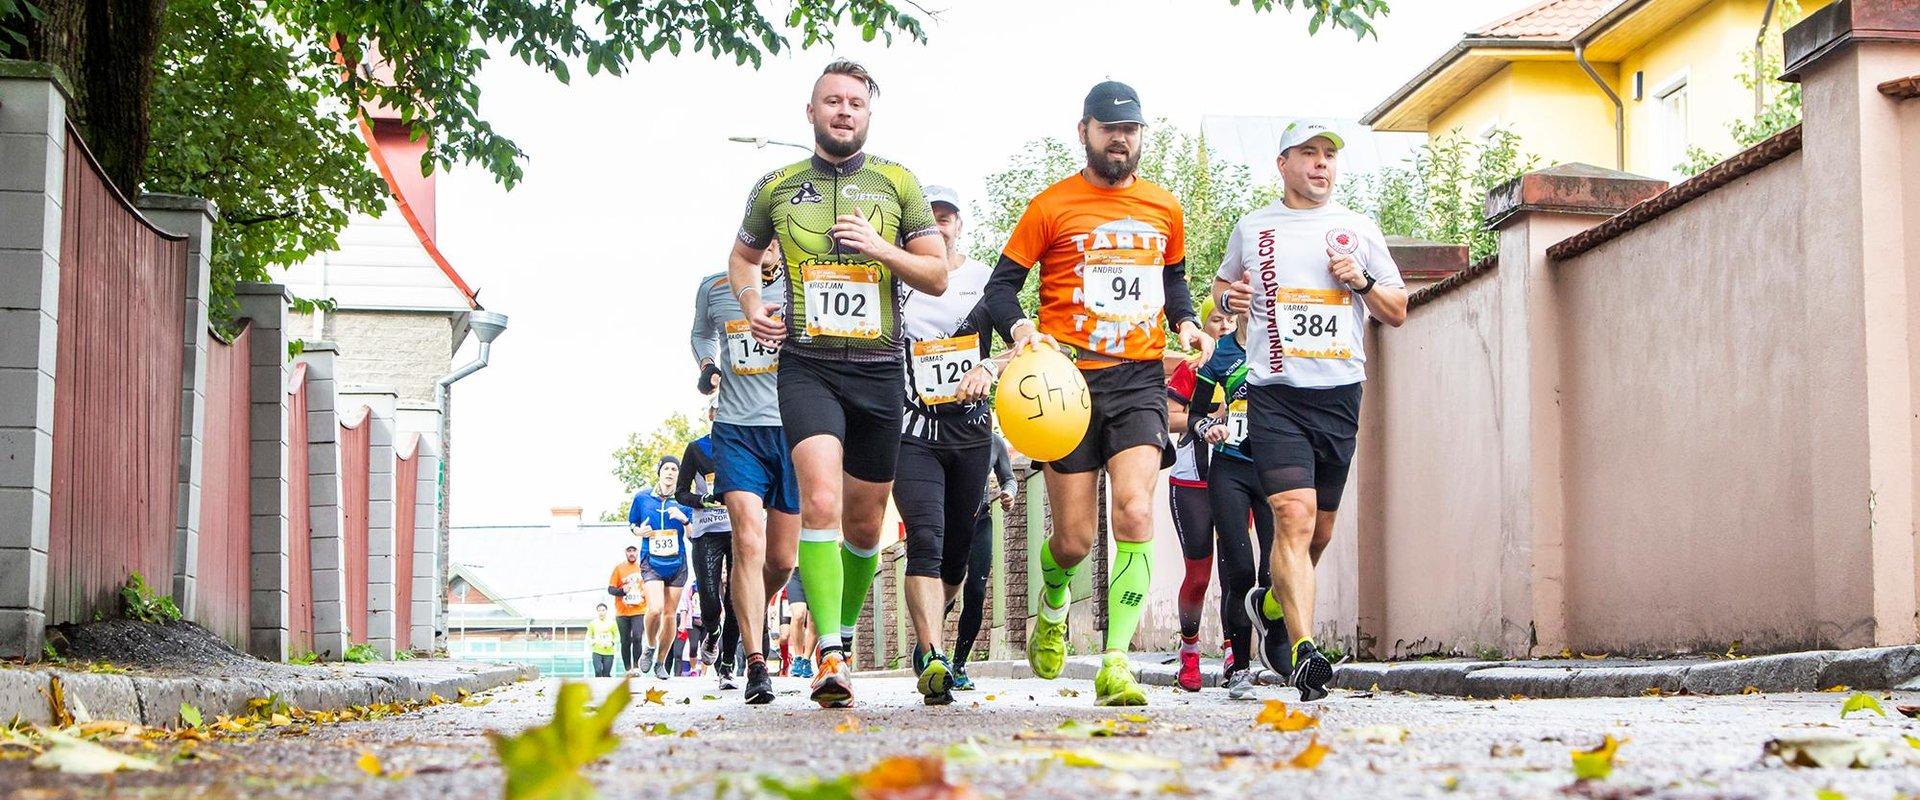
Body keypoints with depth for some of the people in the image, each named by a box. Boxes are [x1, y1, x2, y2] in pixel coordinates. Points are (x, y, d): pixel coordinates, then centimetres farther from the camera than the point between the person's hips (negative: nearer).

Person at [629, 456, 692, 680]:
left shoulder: (683, 501, 1)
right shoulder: (642, 498, 2)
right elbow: (632, 524, 15)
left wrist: (684, 519, -17)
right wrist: (639, 532, -8)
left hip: (677, 564, 1)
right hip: (652, 563, -1)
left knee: (670, 614, 5)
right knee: (655, 609, -20)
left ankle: (661, 662, 20)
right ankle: (651, 647, 8)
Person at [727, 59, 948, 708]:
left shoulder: (897, 183, 7)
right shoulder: (778, 187, 8)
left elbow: (937, 276, 7)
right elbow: (742, 256, 25)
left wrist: (879, 247, -10)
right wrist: (751, 303, 5)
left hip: (878, 368, 2)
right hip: (807, 367, -2)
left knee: (865, 522, 11)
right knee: (821, 500, -22)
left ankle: (845, 631, 33)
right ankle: (830, 655, -24)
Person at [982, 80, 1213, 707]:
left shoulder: (1164, 209, 13)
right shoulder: (1052, 207, 2)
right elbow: (1001, 285, 3)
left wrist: (1184, 322, 9)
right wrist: (1021, 328, -17)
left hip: (1140, 379, 2)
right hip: (1071, 379, -2)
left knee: (1135, 513, -19)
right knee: (1074, 540, 1)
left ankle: (1116, 662, -15)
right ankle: (1052, 610, 37)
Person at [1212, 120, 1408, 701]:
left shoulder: (1359, 232, 13)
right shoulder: (1252, 229, 10)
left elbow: (1397, 312, 16)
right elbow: (1222, 284, 26)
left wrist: (1362, 282, -4)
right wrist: (1228, 298, 2)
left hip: (1339, 396, 3)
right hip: (1275, 394, -3)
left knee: (1319, 532, 10)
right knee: (1294, 519, -19)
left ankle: (1271, 604, 38)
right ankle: (1303, 652, -24)